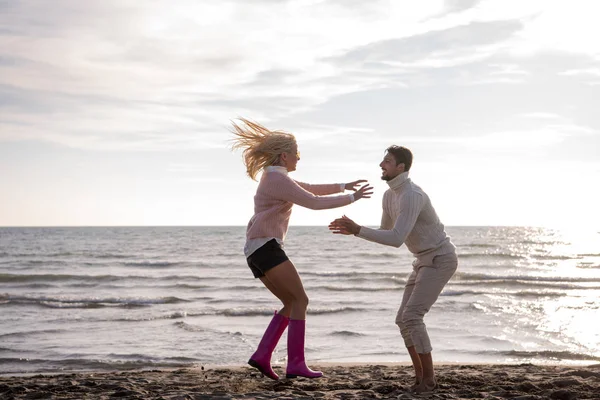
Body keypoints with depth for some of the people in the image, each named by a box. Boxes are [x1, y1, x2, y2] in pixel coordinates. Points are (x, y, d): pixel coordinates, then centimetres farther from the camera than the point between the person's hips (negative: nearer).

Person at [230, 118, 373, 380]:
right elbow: (314, 203, -14)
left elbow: (310, 190, 30)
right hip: (265, 247, -10)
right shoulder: (278, 178, -11)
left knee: (292, 303, 11)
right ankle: (296, 364, -13)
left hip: (258, 250, 10)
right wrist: (352, 198, -6)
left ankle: (262, 356, 3)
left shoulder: (275, 177, 22)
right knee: (300, 301, -9)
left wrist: (343, 186, 23)